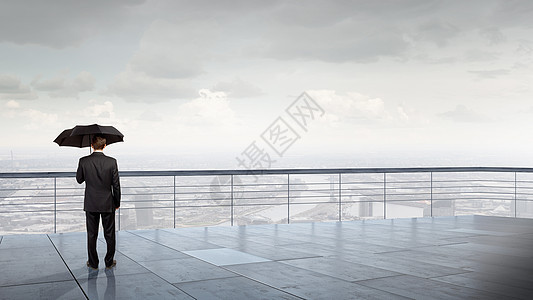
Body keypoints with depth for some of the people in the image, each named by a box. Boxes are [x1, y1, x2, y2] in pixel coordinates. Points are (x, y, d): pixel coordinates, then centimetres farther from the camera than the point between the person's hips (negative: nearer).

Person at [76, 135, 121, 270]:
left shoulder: (84, 161, -8)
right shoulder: (112, 162, -10)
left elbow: (79, 180, 6)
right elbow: (116, 185, -6)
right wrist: (117, 202, 6)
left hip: (91, 204, 1)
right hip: (108, 204, -1)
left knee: (92, 235, 11)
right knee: (110, 235, 11)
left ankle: (93, 263, 17)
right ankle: (109, 262, 19)